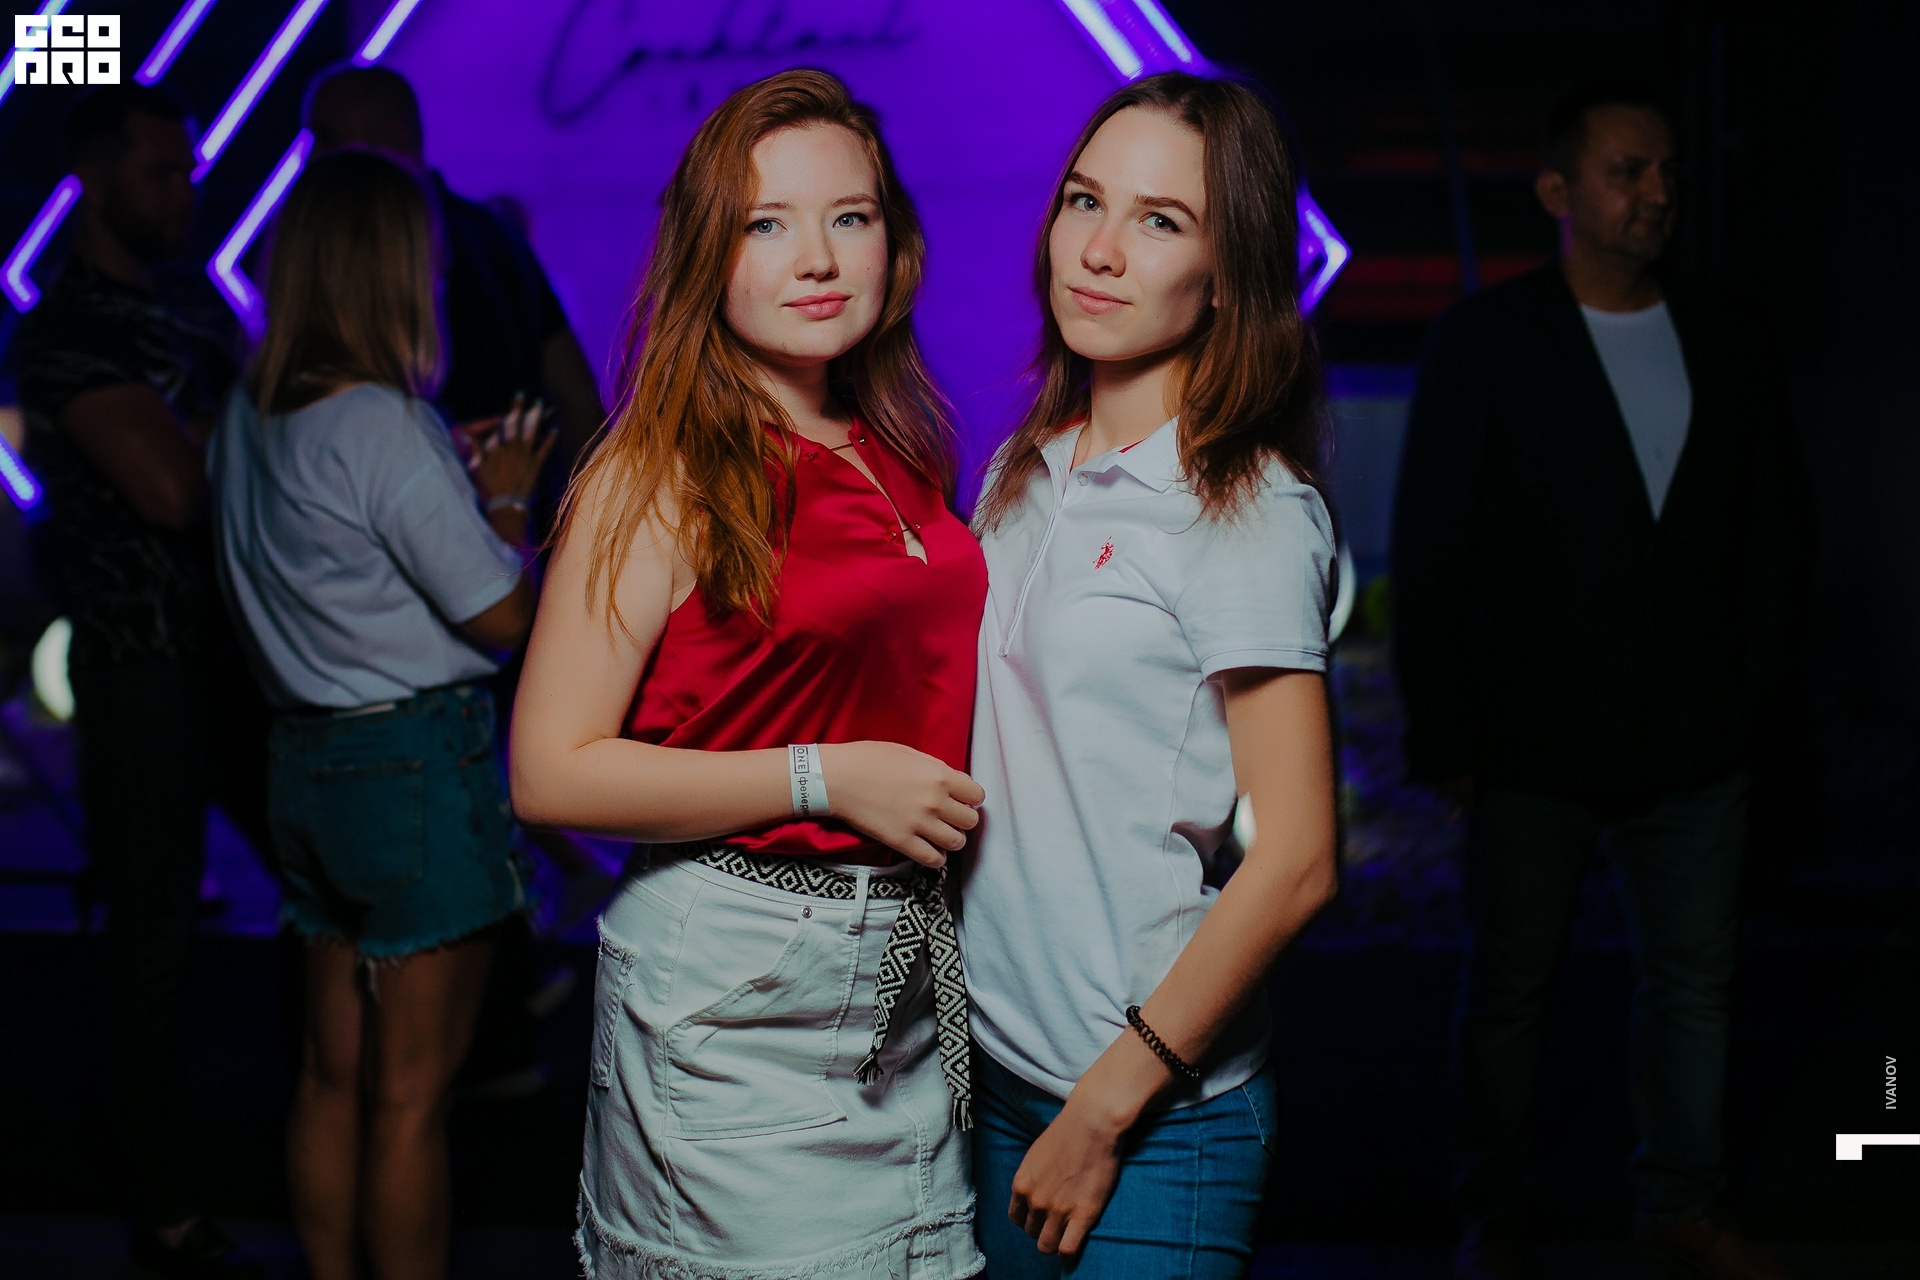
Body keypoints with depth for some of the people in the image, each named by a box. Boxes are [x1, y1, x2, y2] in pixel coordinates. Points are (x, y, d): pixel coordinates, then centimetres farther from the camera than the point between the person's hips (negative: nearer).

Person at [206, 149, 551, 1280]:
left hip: (308, 757, 8)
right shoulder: (384, 428, -18)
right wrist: (506, 497, 3)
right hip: (419, 761, -8)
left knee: (335, 1069, 17)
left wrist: (460, 479, 15)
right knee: (413, 1092, 2)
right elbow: (506, 616, -13)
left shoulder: (249, 416, 7)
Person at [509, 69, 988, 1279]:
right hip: (732, 993, -7)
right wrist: (824, 780, -18)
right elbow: (552, 774, -15)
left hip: (903, 979, 7)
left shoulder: (898, 459, 10)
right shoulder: (664, 475, -11)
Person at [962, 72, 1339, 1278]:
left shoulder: (1247, 510, -13)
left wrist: (1106, 1108, -14)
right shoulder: (1023, 475, 7)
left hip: (1158, 1112, -6)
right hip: (994, 1067, 6)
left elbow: (1295, 861, -17)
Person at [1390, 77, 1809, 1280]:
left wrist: (1752, 682, 6)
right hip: (1536, 744, -3)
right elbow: (1430, 547, -5)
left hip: (1698, 741, 3)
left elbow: (1779, 516, 12)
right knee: (1510, 988, 7)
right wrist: (1444, 732, -8)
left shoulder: (1725, 335, 5)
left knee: (1695, 975, 11)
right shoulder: (1485, 340, -5)